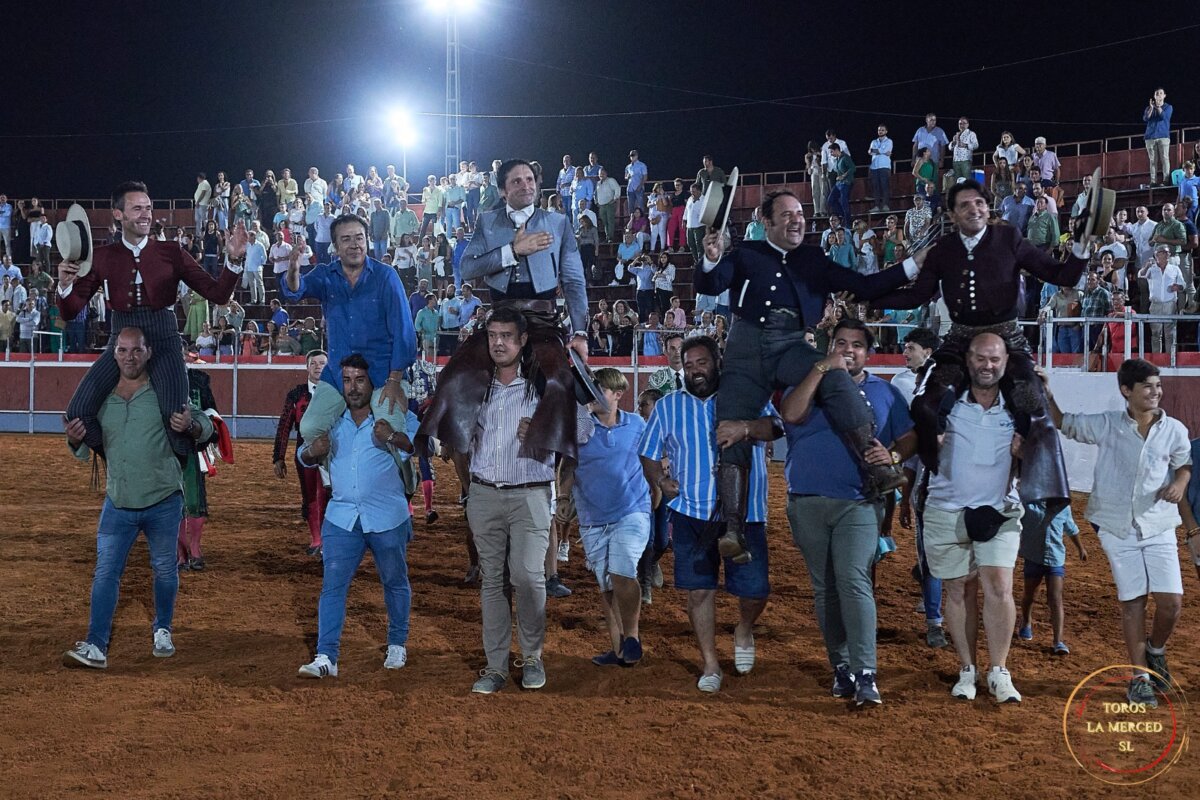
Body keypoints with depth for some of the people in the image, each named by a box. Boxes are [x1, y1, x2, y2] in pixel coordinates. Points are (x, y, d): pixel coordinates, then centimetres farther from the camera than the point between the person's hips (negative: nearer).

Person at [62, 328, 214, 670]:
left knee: (165, 570, 11)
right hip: (118, 504, 2)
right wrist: (75, 441, -11)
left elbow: (205, 426, -5)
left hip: (163, 503, -2)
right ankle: (95, 647, -3)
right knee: (105, 573, -3)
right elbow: (87, 451, 12)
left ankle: (162, 630, 31)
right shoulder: (101, 397, 4)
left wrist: (190, 427, -28)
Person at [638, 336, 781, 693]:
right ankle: (710, 665, 16)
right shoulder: (667, 406, 10)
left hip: (744, 513, -2)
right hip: (691, 513, 2)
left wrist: (746, 427, -39)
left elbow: (773, 427, -17)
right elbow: (649, 454, 14)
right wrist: (660, 481, -6)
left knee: (755, 589, -3)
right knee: (699, 589, 1)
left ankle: (744, 630, 31)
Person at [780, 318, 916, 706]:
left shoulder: (885, 392, 13)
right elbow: (791, 414, -12)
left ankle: (865, 674, -20)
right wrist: (822, 369, -13)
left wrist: (893, 456, -12)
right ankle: (840, 666, 17)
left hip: (858, 503, -2)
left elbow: (909, 437, 10)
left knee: (854, 580, -18)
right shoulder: (812, 383, 8)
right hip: (808, 502, 2)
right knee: (824, 588, 7)